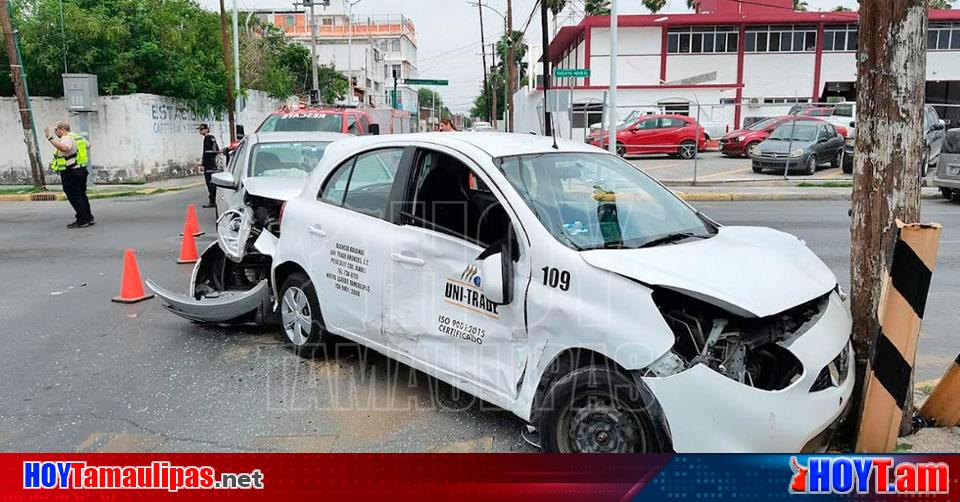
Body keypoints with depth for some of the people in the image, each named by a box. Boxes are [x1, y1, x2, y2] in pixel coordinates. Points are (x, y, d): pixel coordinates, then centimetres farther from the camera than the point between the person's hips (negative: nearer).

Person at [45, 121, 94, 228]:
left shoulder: (67, 139, -16)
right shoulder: (78, 137, 12)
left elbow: (65, 148, -39)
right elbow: (88, 145, 30)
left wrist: (50, 138, -39)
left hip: (70, 173, -9)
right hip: (82, 170, 9)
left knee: (75, 198, -3)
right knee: (82, 196, 17)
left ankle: (82, 220, -1)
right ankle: (89, 218, 21)